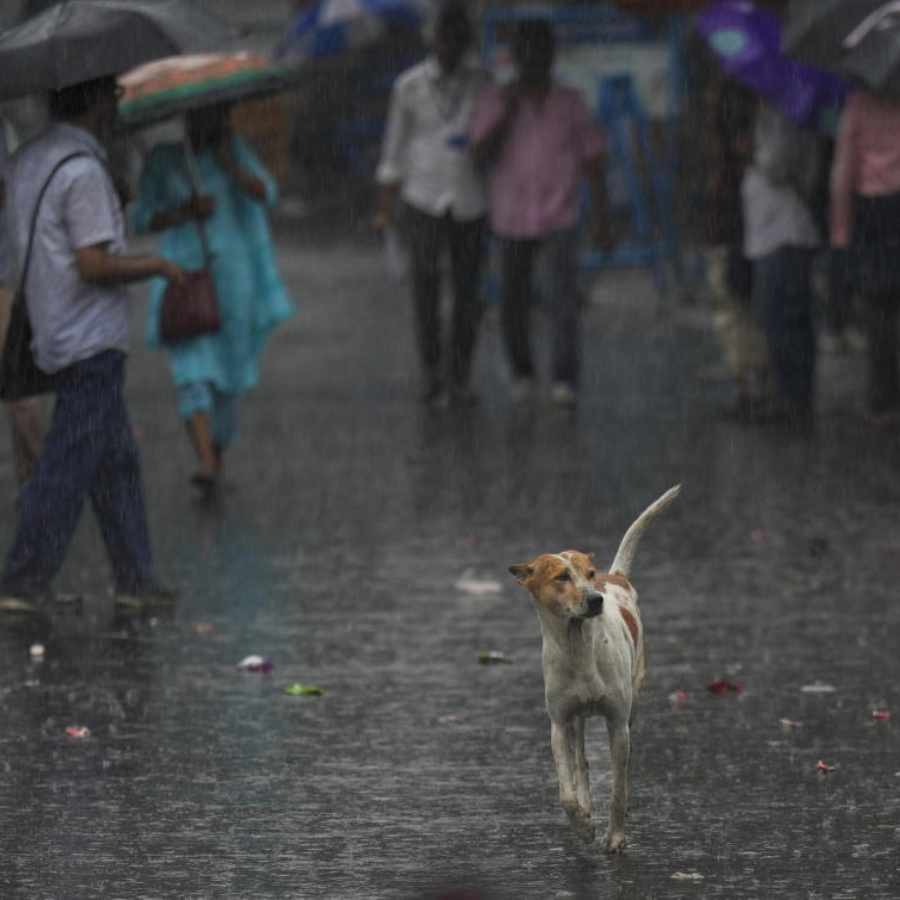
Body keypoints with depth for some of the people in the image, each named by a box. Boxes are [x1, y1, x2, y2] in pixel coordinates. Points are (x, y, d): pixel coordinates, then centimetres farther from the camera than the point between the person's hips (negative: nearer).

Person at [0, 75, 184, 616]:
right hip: (90, 341, -10)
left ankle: (136, 578, 15)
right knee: (68, 466, -5)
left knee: (118, 462, 13)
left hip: (56, 338, 10)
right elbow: (94, 264, -21)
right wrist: (157, 266, -8)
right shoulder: (82, 171, -17)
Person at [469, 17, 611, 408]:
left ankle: (565, 380, -18)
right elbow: (482, 155, -9)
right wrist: (507, 111, -18)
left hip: (559, 218, -1)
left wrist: (601, 218, 0)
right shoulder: (494, 101, 0)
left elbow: (592, 162, 5)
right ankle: (521, 371, 32)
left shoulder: (570, 103, 2)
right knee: (514, 303, 9)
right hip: (511, 218, 1)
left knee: (564, 295, -17)